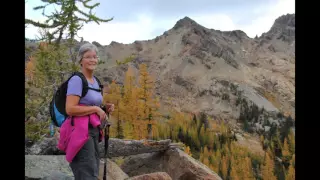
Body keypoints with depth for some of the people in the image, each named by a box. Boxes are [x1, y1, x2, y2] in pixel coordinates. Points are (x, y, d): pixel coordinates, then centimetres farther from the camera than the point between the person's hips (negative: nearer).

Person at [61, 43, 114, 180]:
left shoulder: (95, 81, 13)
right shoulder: (77, 80, -12)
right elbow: (70, 109, -22)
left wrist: (105, 108, 6)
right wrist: (96, 109, -16)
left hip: (93, 130, 9)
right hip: (80, 131, -9)